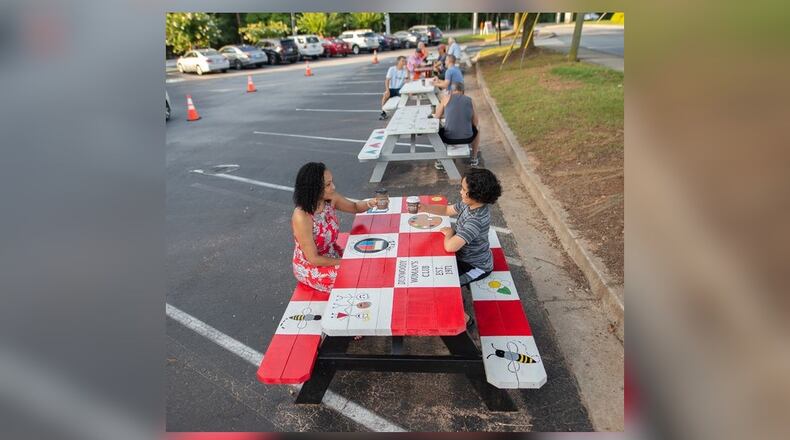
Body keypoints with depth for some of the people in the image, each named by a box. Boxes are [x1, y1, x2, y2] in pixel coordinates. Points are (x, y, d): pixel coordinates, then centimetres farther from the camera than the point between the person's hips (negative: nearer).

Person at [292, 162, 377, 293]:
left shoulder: (330, 199, -13)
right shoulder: (302, 217, -30)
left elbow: (354, 207, 6)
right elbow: (313, 259, -23)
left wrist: (369, 203, -15)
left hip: (333, 255, 6)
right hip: (311, 268, -6)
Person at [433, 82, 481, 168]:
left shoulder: (446, 98, 2)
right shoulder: (469, 100, 8)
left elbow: (437, 116, 9)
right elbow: (475, 123, 12)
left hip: (449, 138, -1)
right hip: (467, 138, 2)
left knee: (438, 131, 33)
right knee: (476, 130, 36)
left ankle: (440, 161, 32)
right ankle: (474, 160, 41)